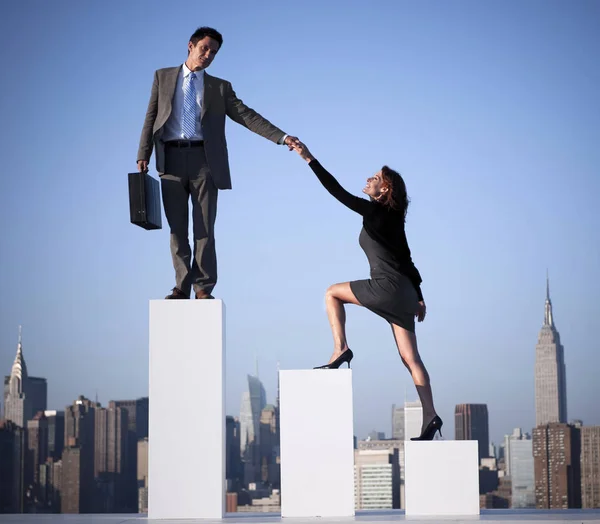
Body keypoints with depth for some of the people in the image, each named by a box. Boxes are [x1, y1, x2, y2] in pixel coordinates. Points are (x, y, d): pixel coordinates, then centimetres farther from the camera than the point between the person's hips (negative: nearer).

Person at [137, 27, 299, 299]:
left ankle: (203, 288, 4)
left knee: (204, 228, -1)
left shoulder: (220, 87, 14)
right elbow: (151, 118, 11)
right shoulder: (163, 77, 15)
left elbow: (247, 116, 6)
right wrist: (143, 155, 1)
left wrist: (282, 137, -6)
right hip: (171, 159, 0)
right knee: (177, 228, 3)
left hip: (203, 160, 0)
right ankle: (182, 286, 8)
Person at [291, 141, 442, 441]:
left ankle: (340, 350, -2)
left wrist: (310, 159, -8)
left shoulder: (375, 211, -4)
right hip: (404, 293, 9)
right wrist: (419, 298, 24)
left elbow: (338, 192, -9)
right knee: (410, 358, 4)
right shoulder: (391, 218, 21)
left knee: (332, 293, 10)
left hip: (388, 287, -9)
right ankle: (430, 418, -2)